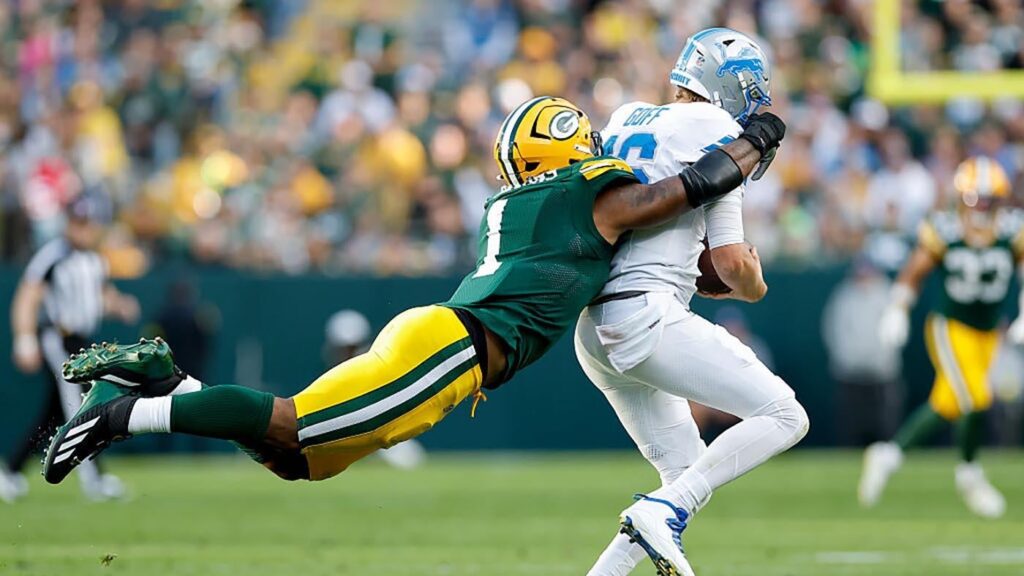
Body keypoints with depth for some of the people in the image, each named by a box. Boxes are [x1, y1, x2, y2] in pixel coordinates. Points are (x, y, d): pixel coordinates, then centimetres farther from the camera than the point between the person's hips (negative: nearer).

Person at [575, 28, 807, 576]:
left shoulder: (622, 121, 19)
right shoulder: (716, 132, -4)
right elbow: (732, 264, -7)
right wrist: (753, 284, 16)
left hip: (591, 326, 9)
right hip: (648, 316, -9)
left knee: (686, 472, 15)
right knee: (783, 417, -7)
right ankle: (664, 511, -20)